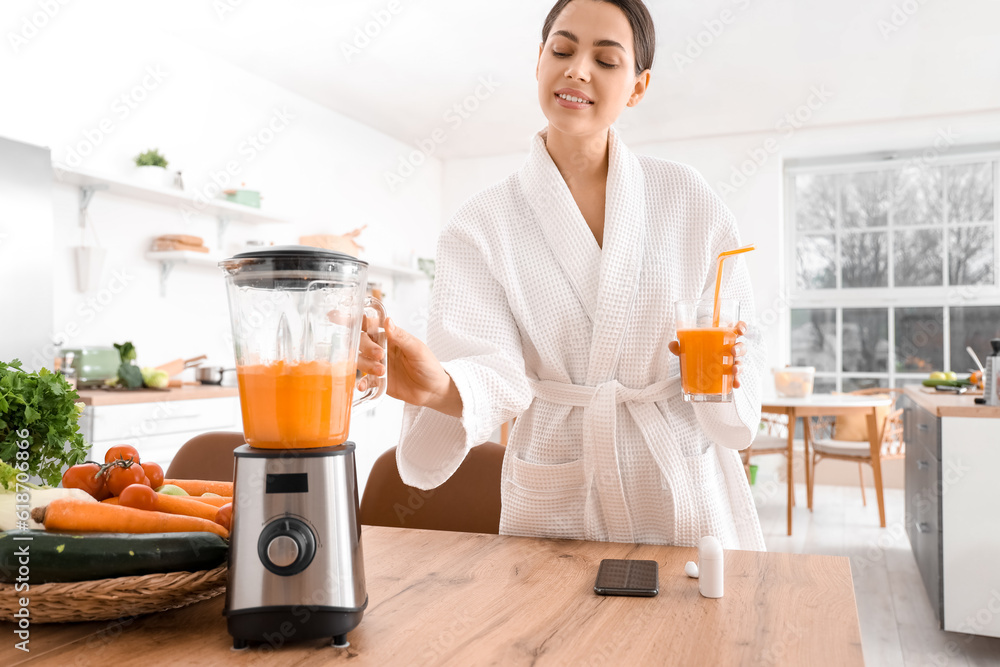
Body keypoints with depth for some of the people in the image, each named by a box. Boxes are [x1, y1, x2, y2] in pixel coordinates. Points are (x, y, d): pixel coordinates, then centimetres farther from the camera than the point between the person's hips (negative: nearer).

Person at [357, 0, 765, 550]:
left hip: (683, 490, 2)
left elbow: (740, 333, 2)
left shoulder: (687, 199, -2)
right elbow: (494, 375, -18)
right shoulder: (481, 225, -6)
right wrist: (438, 386, -40)